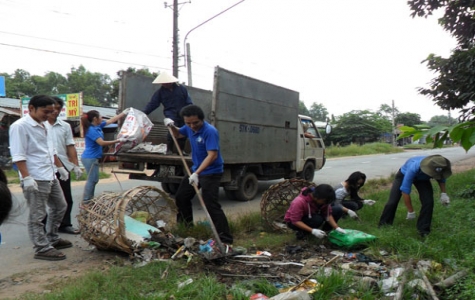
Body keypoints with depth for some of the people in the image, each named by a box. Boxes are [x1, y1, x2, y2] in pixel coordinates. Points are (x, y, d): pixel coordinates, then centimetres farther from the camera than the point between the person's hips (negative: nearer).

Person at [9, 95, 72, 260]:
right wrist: (26, 177, -24)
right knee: (37, 216, 0)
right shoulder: (19, 126, -13)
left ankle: (52, 239, 32)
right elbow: (18, 156, -19)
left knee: (60, 207, 18)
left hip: (50, 177, 10)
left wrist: (60, 167, 25)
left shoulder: (44, 126, 14)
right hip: (35, 180, -10)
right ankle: (42, 249, 8)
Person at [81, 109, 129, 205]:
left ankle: (89, 200, 23)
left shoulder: (98, 126, 8)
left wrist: (124, 113, 20)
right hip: (90, 158, -10)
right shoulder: (91, 130, -19)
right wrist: (118, 141, -23)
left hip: (92, 158, 10)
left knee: (93, 179, 14)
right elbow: (102, 143, -25)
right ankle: (85, 203, -1)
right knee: (92, 180, -7)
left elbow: (111, 120, 17)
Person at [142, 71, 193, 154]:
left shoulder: (181, 88, 1)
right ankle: (169, 150, -10)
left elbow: (188, 102, 4)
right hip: (171, 114, -1)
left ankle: (181, 150, 21)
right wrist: (144, 112, -13)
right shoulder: (160, 91, 2)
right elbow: (152, 103, -2)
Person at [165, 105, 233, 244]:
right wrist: (171, 126, 1)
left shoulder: (210, 131, -25)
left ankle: (225, 239, -12)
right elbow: (178, 134, 24)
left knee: (211, 205, -17)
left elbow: (212, 155, -32)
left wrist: (197, 173, -37)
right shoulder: (189, 128, 1)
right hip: (196, 170, 9)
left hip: (211, 173, -9)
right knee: (181, 197, 20)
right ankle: (186, 227, 42)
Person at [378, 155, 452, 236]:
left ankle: (423, 230, 0)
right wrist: (410, 211, -31)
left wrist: (443, 193, -12)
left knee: (428, 202, -17)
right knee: (392, 202, -10)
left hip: (422, 178, 3)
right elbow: (405, 191, -39)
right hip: (404, 175, -3)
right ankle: (383, 226, 9)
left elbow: (441, 178, -2)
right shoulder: (413, 168, -46)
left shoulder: (437, 168, -32)